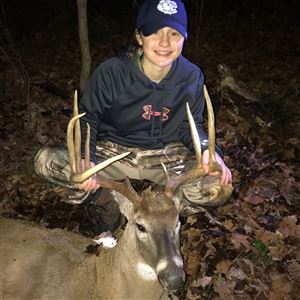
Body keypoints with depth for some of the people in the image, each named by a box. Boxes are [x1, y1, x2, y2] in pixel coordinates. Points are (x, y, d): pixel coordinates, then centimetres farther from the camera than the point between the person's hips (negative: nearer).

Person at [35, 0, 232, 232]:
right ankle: (109, 199, 4)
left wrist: (207, 150, -21)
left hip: (167, 157, 1)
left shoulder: (192, 77, -10)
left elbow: (190, 125, 2)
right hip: (113, 152, -1)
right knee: (46, 161, -23)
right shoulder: (111, 72, -18)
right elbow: (88, 117, -7)